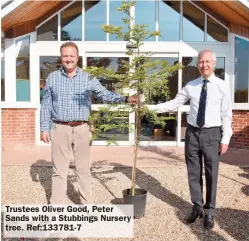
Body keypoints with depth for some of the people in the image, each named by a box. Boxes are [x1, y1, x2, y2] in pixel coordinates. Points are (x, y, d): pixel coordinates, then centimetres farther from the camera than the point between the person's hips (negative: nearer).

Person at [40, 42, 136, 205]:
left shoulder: (88, 78, 4)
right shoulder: (52, 78, 6)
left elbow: (106, 95, -3)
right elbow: (46, 105, 7)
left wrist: (125, 99, -19)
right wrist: (44, 128, 2)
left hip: (82, 129, 0)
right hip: (60, 129, 0)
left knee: (84, 169, 10)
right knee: (59, 170, 8)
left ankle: (87, 204, 24)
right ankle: (57, 205, 20)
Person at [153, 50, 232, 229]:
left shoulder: (223, 86, -3)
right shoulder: (191, 86, 3)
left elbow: (226, 115, -3)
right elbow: (174, 104, 3)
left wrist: (225, 139, -6)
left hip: (212, 134, -2)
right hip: (193, 132, 3)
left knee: (211, 174, 7)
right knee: (194, 173, 12)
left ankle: (209, 211, 25)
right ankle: (197, 207, 31)